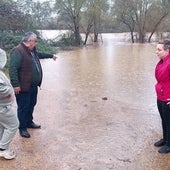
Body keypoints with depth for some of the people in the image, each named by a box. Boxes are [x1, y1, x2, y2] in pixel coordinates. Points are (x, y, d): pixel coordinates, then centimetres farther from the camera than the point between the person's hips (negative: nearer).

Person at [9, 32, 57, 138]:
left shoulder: (32, 50, 12)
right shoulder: (18, 51, -20)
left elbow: (39, 54, 35)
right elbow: (13, 69, -25)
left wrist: (51, 55, 45)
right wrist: (15, 84, -28)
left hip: (33, 85, 10)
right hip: (23, 87, -9)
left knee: (31, 105, 21)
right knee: (23, 107, 2)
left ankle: (29, 122, 39)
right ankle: (22, 128, 16)